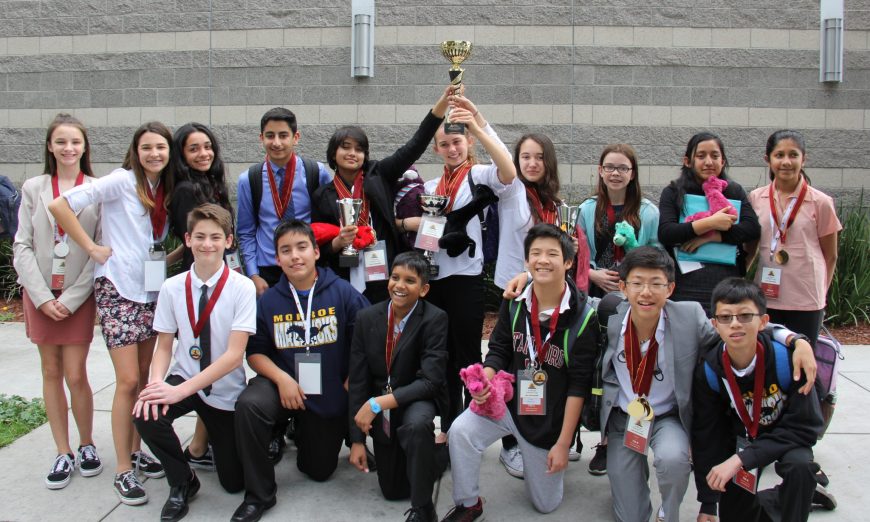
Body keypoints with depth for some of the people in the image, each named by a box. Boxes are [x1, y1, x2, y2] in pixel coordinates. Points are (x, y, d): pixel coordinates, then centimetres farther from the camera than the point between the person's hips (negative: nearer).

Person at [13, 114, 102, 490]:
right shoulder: (33, 188, 4)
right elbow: (22, 247, 1)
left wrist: (72, 298, -10)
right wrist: (42, 297, -8)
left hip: (78, 296, -2)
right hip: (40, 295, 2)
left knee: (76, 375, -3)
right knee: (51, 373, 8)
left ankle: (87, 446, 18)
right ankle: (63, 454, 17)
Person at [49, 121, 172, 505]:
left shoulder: (166, 190, 9)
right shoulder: (122, 181, -10)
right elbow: (60, 205, -17)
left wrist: (173, 256, 4)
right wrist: (92, 248, -14)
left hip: (151, 291, 6)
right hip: (117, 289, -6)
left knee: (144, 377, 12)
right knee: (128, 381, -7)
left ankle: (135, 450, 26)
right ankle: (123, 470, 4)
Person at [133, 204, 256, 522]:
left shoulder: (242, 288, -16)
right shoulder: (172, 288, -7)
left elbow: (234, 355, -21)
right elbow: (164, 346, -2)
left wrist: (182, 390, -27)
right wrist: (156, 383, -24)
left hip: (226, 391, -2)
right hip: (184, 379, 2)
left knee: (234, 483, 5)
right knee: (146, 415, -31)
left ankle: (214, 441, 42)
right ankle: (182, 483, -1)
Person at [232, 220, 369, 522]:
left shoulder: (343, 293, -12)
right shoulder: (268, 301, -6)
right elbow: (255, 352, -2)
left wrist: (351, 384, -16)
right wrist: (282, 378, -18)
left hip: (331, 395, 0)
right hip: (284, 384, 0)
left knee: (319, 471, 11)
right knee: (248, 405, -33)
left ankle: (310, 433, 48)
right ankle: (259, 494, -14)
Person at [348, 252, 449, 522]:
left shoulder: (435, 319, -18)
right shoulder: (367, 317, -8)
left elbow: (430, 380, -24)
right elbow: (357, 381, -5)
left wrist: (378, 403, -31)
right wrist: (357, 439, -6)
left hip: (417, 398, -4)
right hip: (380, 410, 4)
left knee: (416, 425, -40)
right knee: (393, 490, 10)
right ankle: (429, 455, 40)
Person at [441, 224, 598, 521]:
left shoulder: (582, 316, -15)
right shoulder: (514, 303, -4)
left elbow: (578, 384, -14)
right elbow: (498, 350, 3)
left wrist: (563, 443, -14)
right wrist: (485, 381, -21)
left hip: (552, 418, -2)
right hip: (508, 399, 2)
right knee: (460, 431, -27)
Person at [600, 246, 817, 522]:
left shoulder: (688, 318, -18)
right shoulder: (610, 319, -15)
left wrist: (797, 341, -26)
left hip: (668, 418, -1)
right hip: (622, 417, 1)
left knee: (672, 458, -36)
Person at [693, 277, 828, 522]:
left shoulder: (787, 358, -30)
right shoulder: (708, 371, -23)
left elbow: (805, 426, -25)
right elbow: (705, 436, -14)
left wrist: (741, 459, -33)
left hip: (785, 437, -2)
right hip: (739, 437, 2)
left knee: (800, 466, -32)